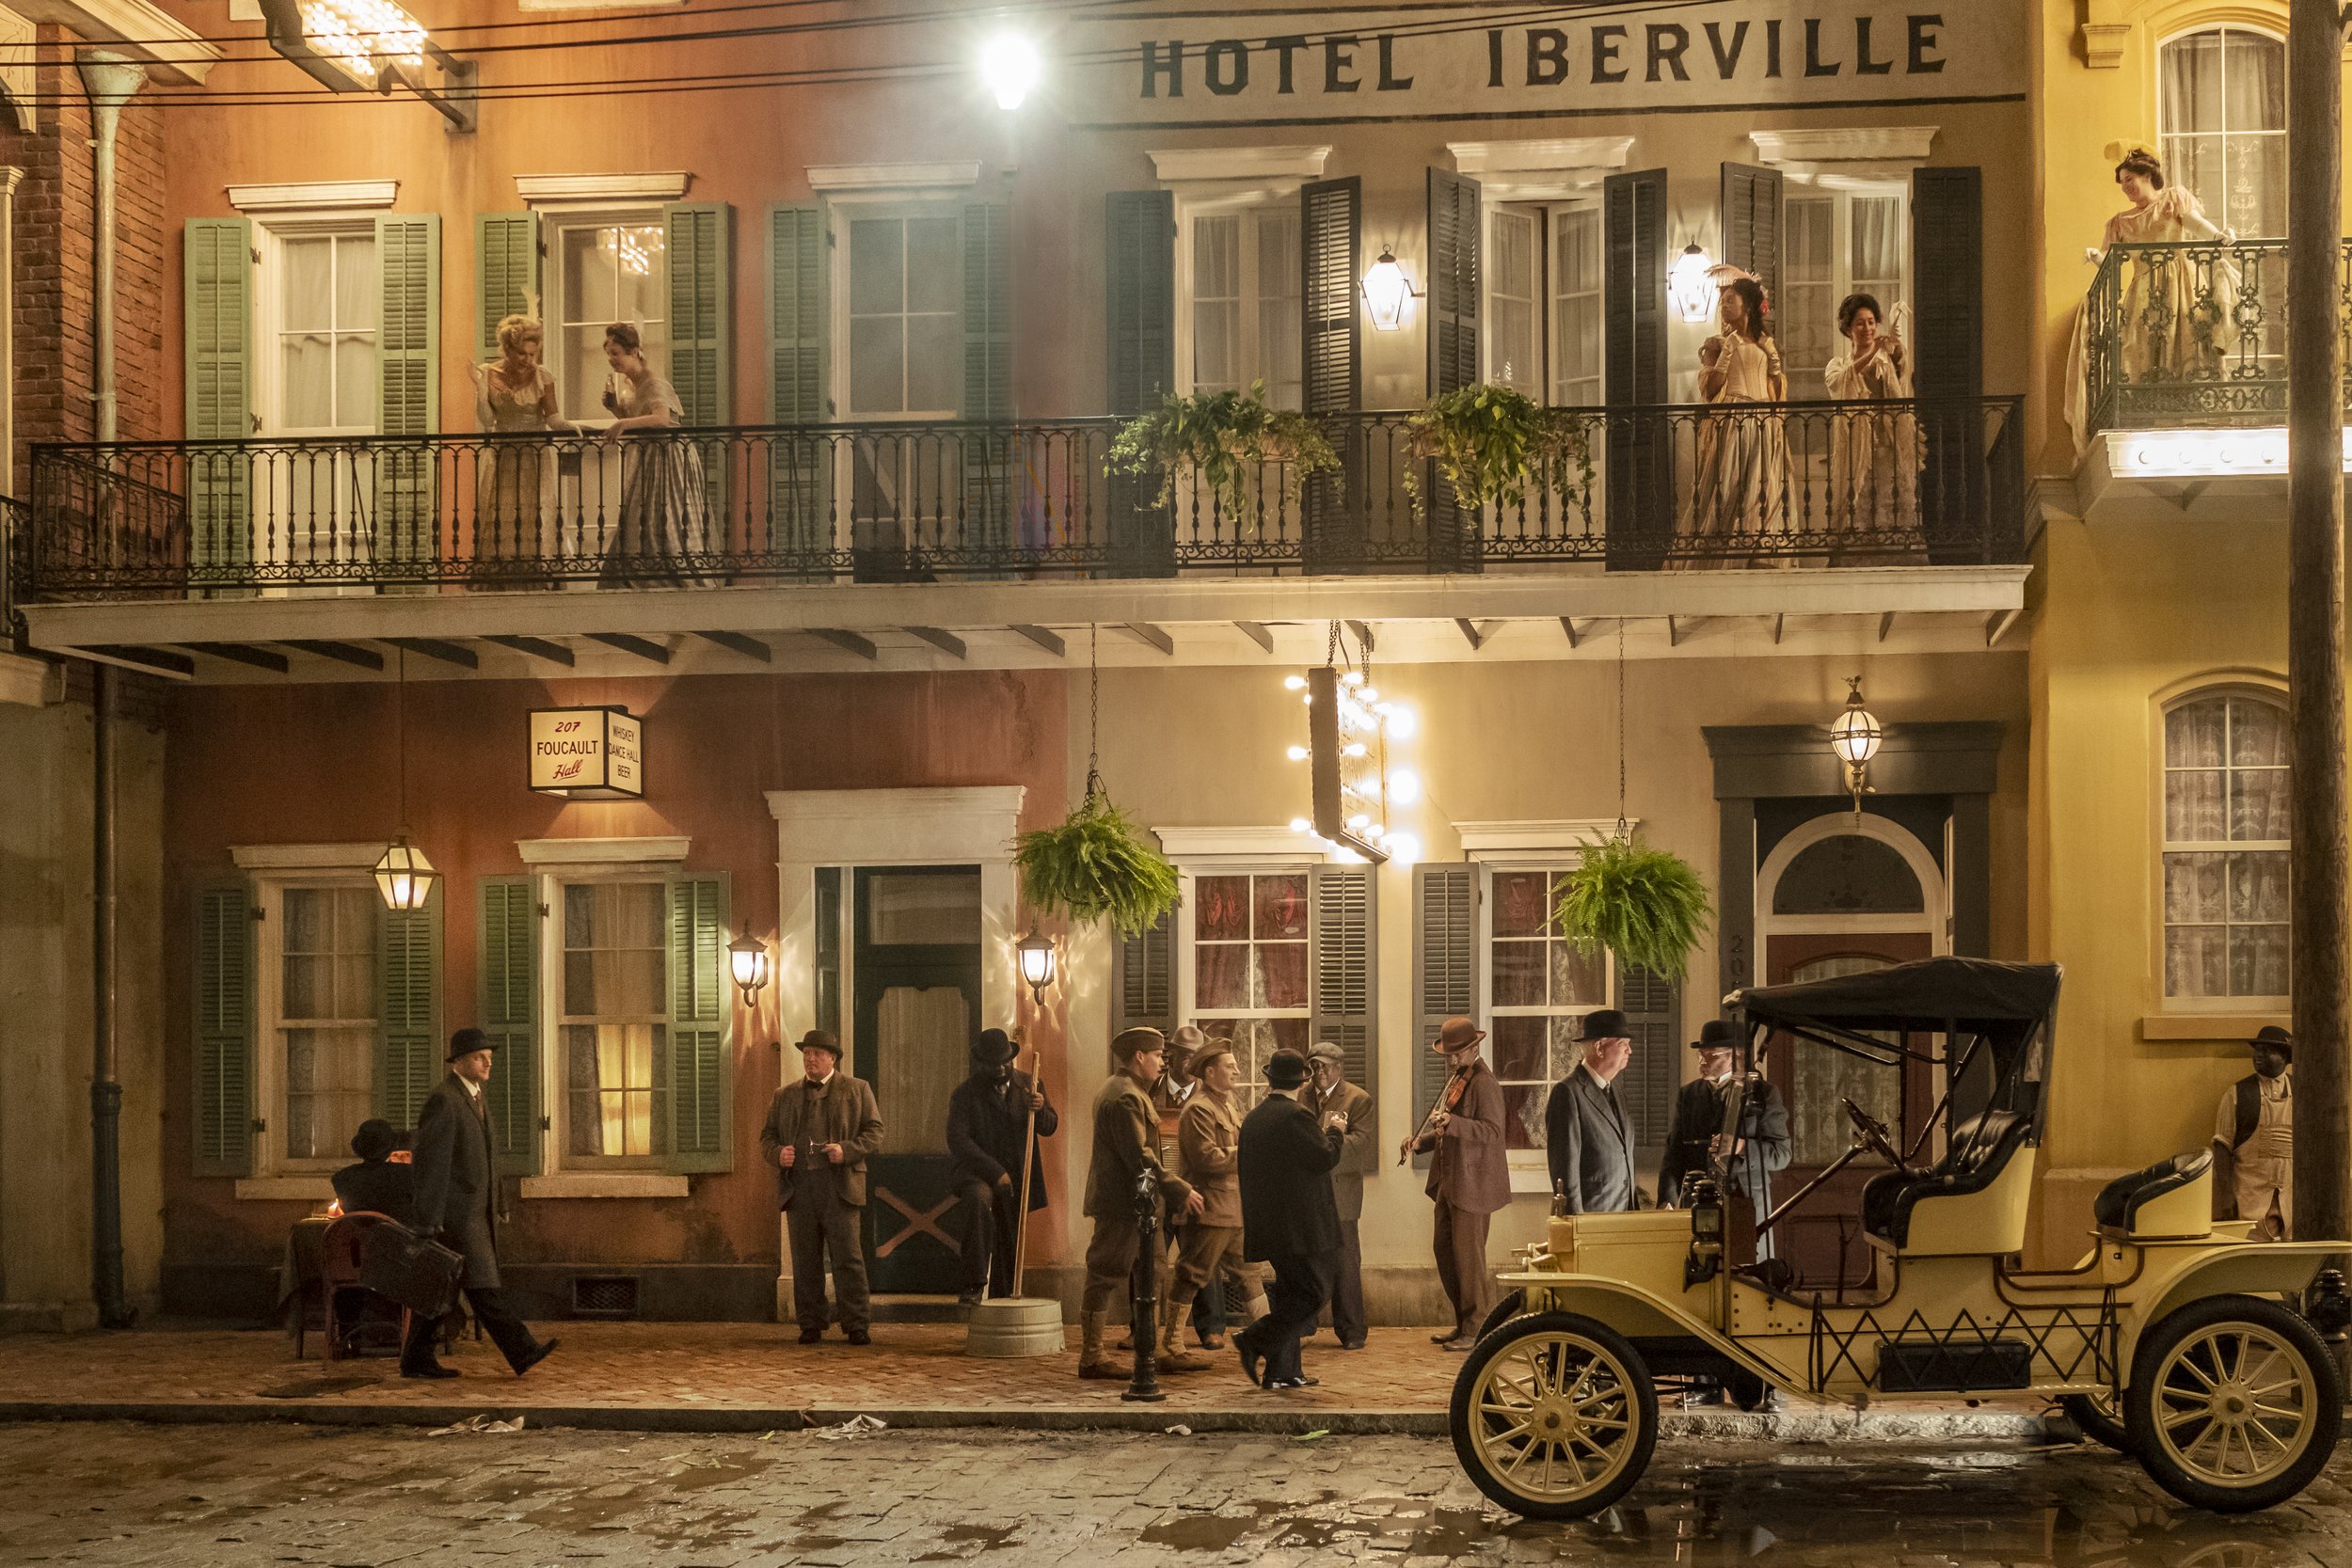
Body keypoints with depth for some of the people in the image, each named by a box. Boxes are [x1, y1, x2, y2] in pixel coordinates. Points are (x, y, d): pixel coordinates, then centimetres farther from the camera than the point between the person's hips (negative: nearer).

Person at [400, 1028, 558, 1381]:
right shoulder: (442, 1099, -13)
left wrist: (494, 1212, 22)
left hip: (476, 1210, 10)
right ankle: (522, 1351, -16)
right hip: (454, 1211, -10)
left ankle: (416, 1359, 14)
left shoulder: (474, 1098, 17)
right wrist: (429, 1218, -21)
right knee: (481, 1283, -11)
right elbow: (431, 1160, -17)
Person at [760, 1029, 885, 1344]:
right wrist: (778, 1153, -5)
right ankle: (810, 1326, 8)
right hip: (798, 1184, 3)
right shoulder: (785, 1095, 18)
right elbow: (768, 1135, 18)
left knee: (848, 1257, -7)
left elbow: (874, 1132, 5)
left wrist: (847, 1150, -12)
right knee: (805, 1260, 2)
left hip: (839, 1185, -3)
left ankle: (856, 1326, -4)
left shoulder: (857, 1090, 9)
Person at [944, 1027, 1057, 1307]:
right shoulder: (966, 1093, -7)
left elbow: (1049, 1128, 9)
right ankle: (974, 1285, -37)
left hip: (1015, 1177, 5)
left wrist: (1040, 1110, -16)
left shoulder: (1028, 1085, 7)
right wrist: (995, 1171, -21)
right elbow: (958, 1140, -15)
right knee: (979, 1200, -35)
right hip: (976, 1170, -5)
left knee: (1008, 1245, 8)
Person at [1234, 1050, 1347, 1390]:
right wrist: (1336, 1132, 2)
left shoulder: (1253, 1119, 10)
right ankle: (1255, 1340, -13)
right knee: (1314, 1292, -3)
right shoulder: (1296, 1116, -16)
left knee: (1291, 1292, 15)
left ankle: (1282, 1372, 13)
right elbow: (1326, 1158, -14)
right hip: (1299, 1225, -9)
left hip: (1268, 1222, 9)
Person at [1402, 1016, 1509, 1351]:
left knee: (1467, 1254, -4)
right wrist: (1420, 1141, 9)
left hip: (1472, 1183, -10)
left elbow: (1491, 1131, -25)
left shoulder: (1484, 1084, -14)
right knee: (1444, 1250, 13)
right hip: (1448, 1182, 10)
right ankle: (1462, 1322, 24)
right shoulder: (1456, 1080, 16)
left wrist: (1451, 1122, -36)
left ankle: (1476, 1330, 5)